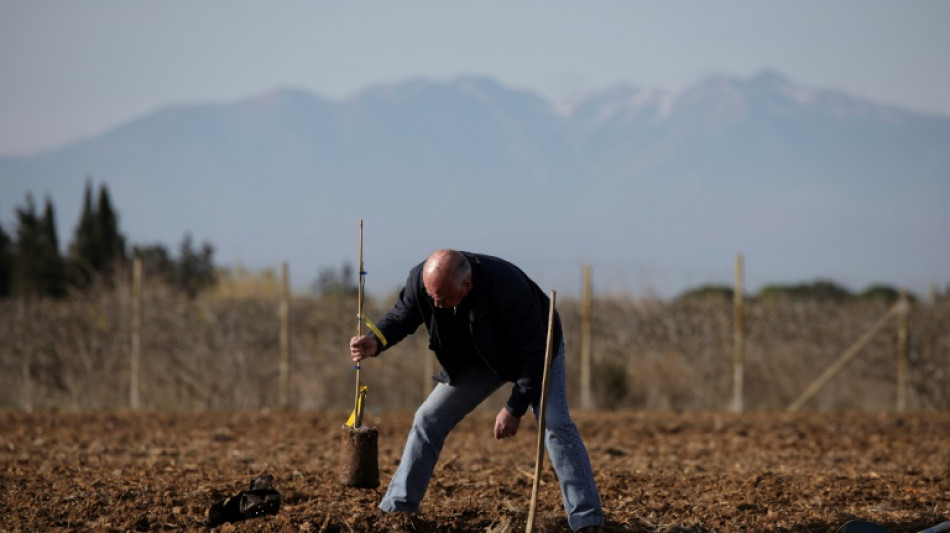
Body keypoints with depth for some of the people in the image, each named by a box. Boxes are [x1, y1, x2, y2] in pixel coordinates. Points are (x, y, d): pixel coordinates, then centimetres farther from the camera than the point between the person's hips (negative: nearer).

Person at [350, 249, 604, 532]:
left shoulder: (507, 287, -42)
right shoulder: (421, 279, -28)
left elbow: (534, 353, -31)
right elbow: (402, 316, -9)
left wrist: (515, 409, -28)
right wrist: (376, 342, -32)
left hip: (538, 350, -5)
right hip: (481, 357, 5)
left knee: (555, 423, -23)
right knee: (428, 420, -1)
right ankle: (396, 508, 7)